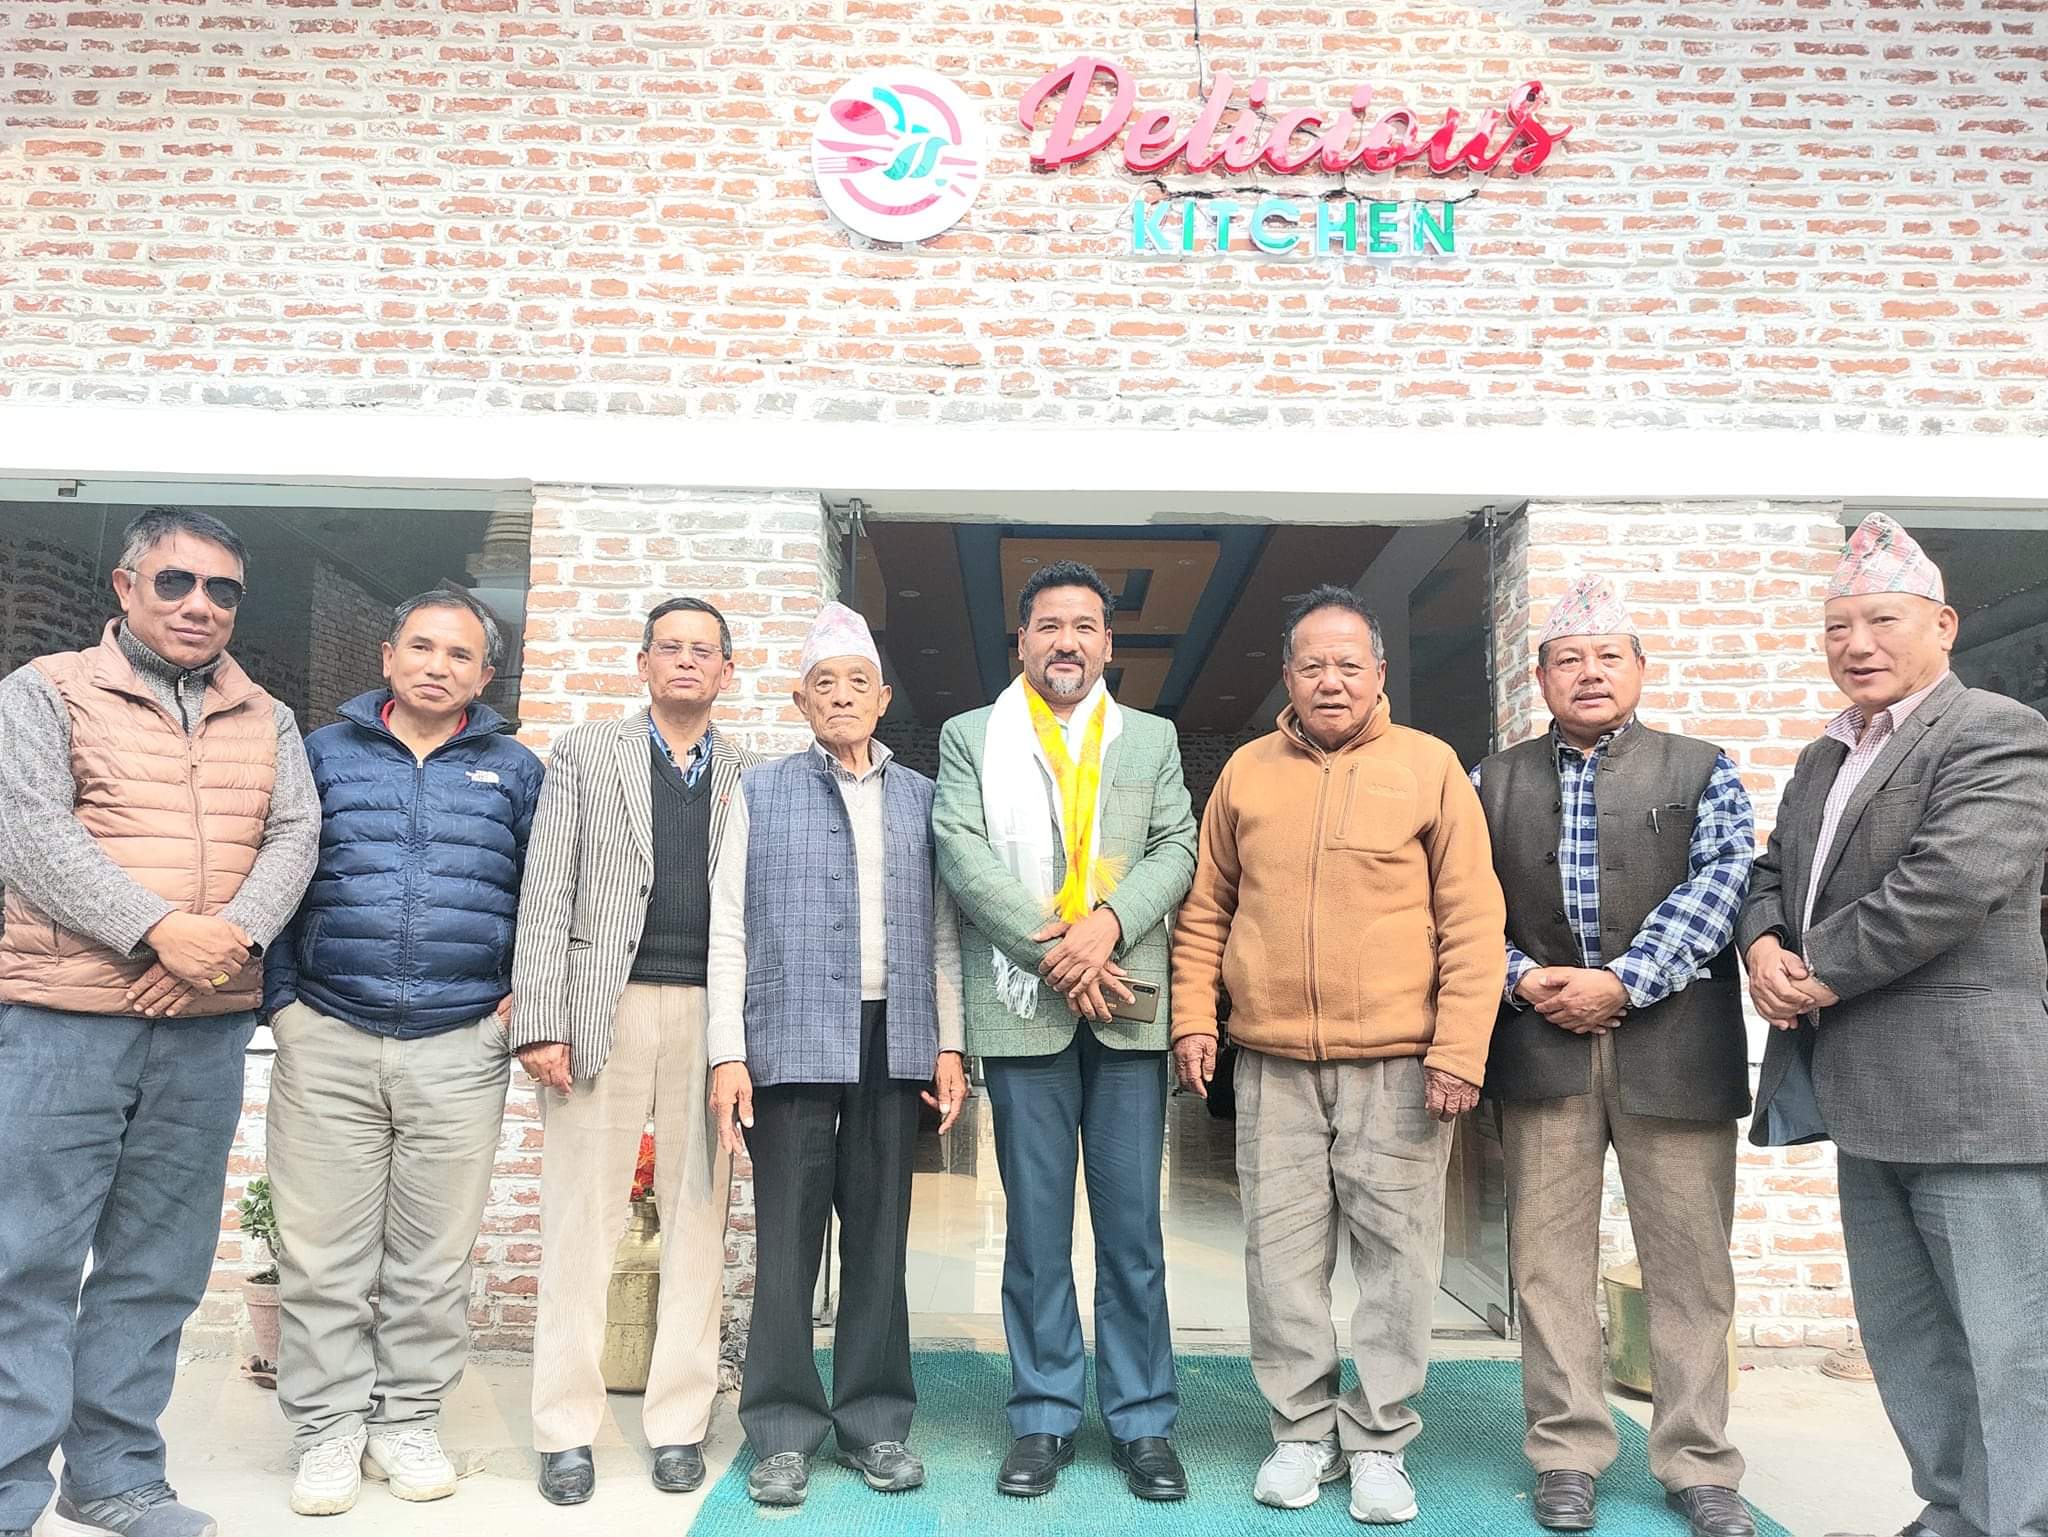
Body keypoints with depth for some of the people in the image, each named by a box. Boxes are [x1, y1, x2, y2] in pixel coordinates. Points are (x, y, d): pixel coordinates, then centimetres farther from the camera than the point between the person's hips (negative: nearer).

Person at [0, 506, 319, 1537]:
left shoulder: (268, 721, 13)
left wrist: (236, 931, -16)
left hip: (207, 1032, 4)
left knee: (156, 1270, 10)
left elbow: (294, 836, 2)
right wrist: (159, 930, -20)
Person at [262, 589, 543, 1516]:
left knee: (435, 1261, 7)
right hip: (326, 1044, 0)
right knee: (322, 1257, 4)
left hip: (461, 1051, 0)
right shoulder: (323, 754, 8)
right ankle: (329, 1430, 19)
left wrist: (524, 992, 1)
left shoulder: (516, 771, 8)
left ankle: (408, 1421, 22)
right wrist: (284, 1001, 0)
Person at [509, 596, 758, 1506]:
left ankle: (678, 1424, 16)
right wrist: (539, 1021, -7)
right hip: (605, 1008, -1)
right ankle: (567, 1430, 13)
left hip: (714, 1016, 1)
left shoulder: (751, 776, 13)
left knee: (698, 1224, 5)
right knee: (580, 1221, 2)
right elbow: (546, 896, 3)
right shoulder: (585, 754, 10)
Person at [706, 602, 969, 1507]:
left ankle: (876, 1423, 19)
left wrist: (949, 1044, 4)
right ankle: (783, 1432, 14)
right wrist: (727, 1053, -5)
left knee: (880, 1236, 8)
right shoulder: (761, 792, 7)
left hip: (894, 1041, 2)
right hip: (792, 1040, -2)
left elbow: (941, 932, 11)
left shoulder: (921, 799, 12)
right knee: (787, 1238, 3)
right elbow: (728, 929, 2)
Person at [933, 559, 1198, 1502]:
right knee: (1035, 1225, 7)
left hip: (1127, 1007, 1)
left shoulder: (1153, 740, 14)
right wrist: (1054, 951, -12)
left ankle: (1143, 1422, 17)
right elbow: (963, 854, -4)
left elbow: (1176, 851, 3)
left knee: (1133, 1224, 5)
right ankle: (1045, 1418, 20)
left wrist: (1109, 922, -15)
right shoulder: (971, 736, 9)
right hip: (1021, 1007, -1)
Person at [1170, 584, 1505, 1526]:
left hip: (1397, 1060, -2)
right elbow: (1205, 911, 12)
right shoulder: (1247, 772, 8)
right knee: (1282, 1251, 8)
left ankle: (1378, 1440, 21)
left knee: (1396, 1252, 5)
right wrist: (1192, 1019, 3)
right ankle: (1302, 1431, 24)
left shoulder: (1429, 767, 0)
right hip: (1271, 1060, 2)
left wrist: (1460, 1050, -8)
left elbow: (1473, 922, -3)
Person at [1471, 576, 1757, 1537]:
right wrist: (1525, 980, -9)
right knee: (1550, 1259, 6)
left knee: (1689, 1262, 4)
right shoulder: (1494, 781, 12)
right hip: (1541, 1042, 1)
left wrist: (1623, 982, -13)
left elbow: (1719, 884, -5)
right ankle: (1567, 1456, 18)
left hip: (1673, 1045, -1)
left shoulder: (1702, 771, 8)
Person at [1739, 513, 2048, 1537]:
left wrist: (1820, 975, -14)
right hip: (1865, 1095, 9)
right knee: (1902, 1334, 17)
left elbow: (1950, 883, -21)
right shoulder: (1824, 758, 18)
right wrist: (1763, 943, -4)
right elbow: (1772, 871, 18)